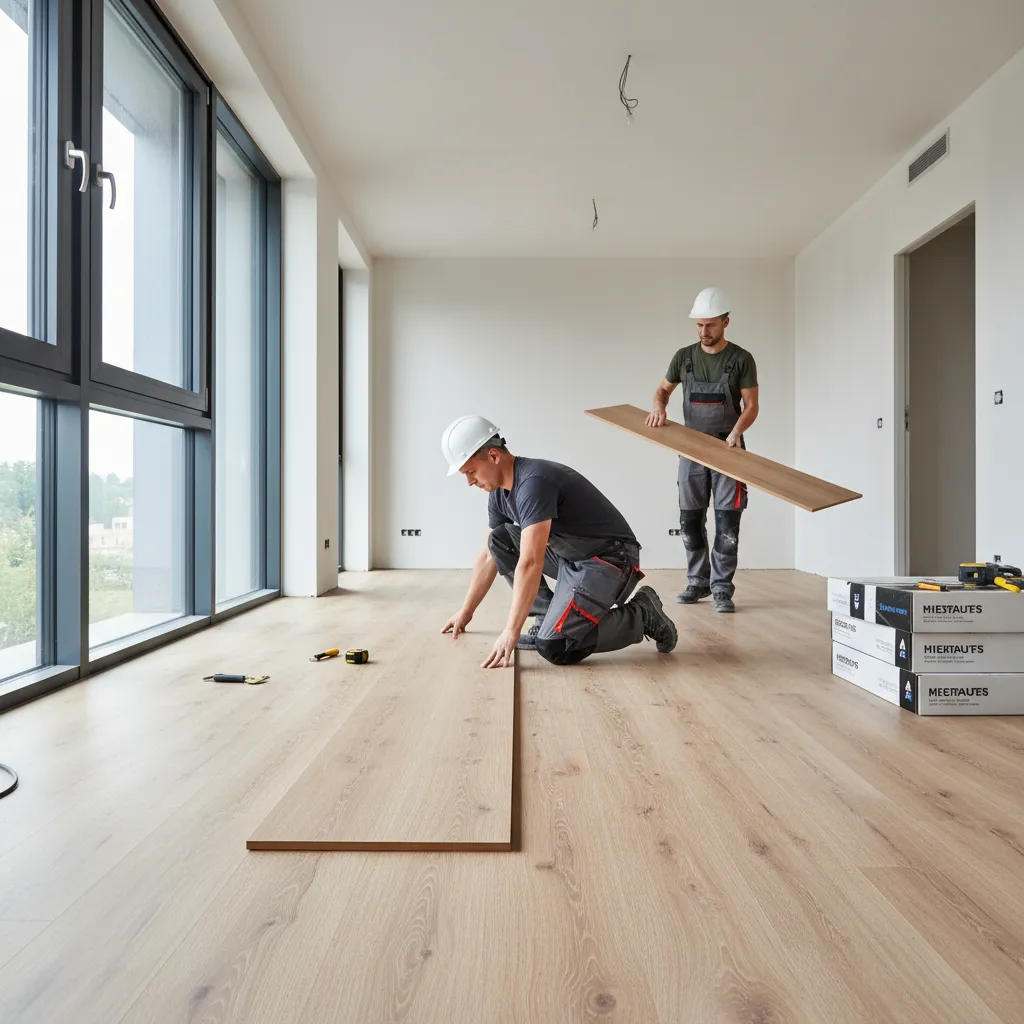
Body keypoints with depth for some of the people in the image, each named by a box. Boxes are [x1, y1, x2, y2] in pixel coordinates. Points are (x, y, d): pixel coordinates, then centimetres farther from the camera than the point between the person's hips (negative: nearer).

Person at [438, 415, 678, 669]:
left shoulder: (533, 481, -26)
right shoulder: (499, 491, 3)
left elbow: (530, 563, -33)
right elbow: (489, 555, 15)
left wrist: (511, 632, -32)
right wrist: (465, 612, 18)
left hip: (610, 559, -9)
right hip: (571, 556, 9)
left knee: (553, 648, -19)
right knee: (499, 540, 0)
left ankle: (642, 615, 0)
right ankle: (551, 620, 5)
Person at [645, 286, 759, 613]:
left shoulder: (741, 359, -4)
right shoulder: (684, 356, 4)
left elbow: (751, 405, -7)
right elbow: (663, 389, 14)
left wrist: (736, 431, -26)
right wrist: (659, 407, -9)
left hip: (727, 448, -3)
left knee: (726, 521, -5)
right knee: (690, 519, 7)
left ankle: (722, 589, 3)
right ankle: (698, 582, 21)